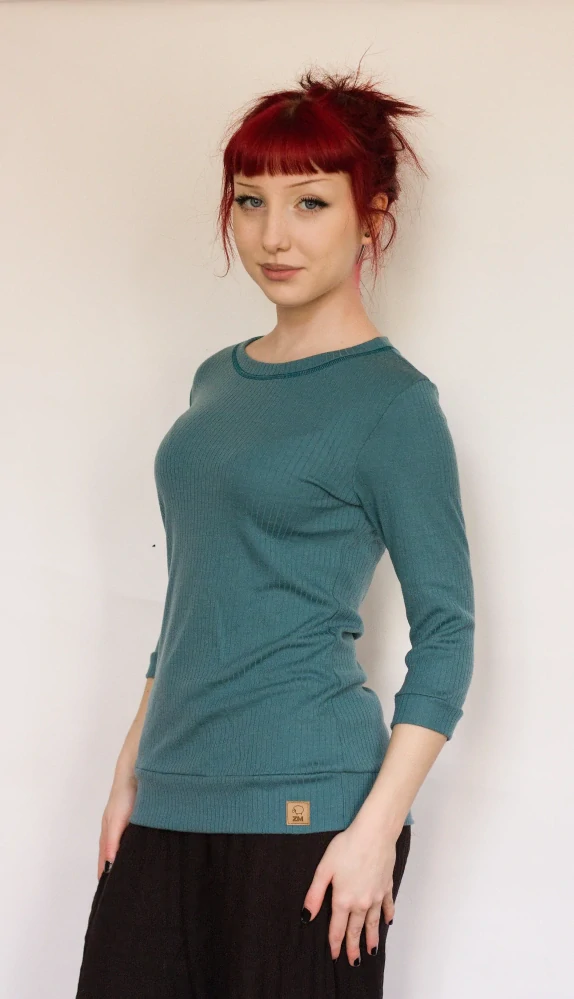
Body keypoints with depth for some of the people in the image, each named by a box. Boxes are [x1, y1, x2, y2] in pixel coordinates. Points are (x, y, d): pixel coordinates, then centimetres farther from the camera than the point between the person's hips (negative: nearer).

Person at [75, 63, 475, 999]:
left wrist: (377, 828, -15)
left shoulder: (392, 401, -6)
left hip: (304, 808, -6)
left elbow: (445, 633, -8)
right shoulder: (219, 379, 14)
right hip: (174, 803, 6)